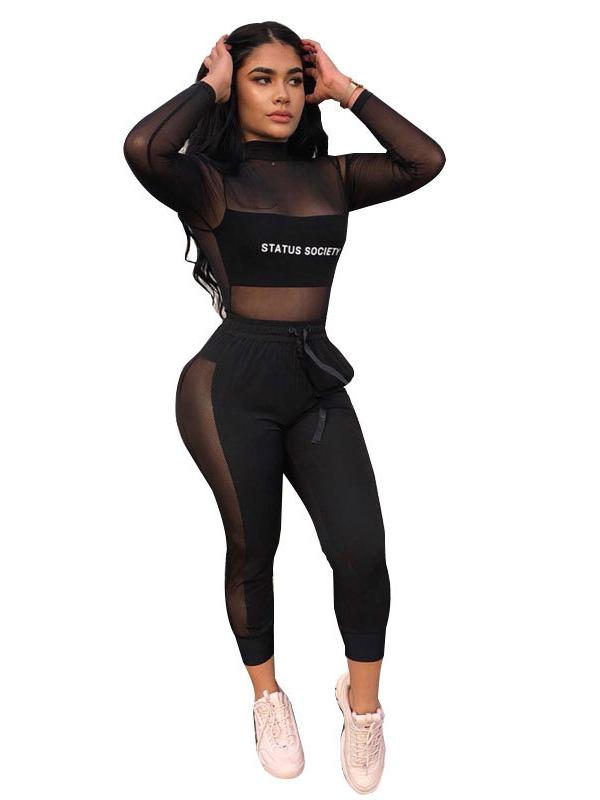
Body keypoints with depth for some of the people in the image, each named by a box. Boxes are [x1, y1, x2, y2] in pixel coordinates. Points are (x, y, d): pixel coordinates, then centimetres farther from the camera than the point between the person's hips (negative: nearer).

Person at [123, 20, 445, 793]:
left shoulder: (331, 177, 10)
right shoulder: (208, 180, -3)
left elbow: (427, 161, -2)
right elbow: (143, 149, -25)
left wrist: (346, 89, 3)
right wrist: (207, 87, -9)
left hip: (318, 382, 3)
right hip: (230, 386, -3)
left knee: (362, 550, -10)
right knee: (253, 549, 10)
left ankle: (363, 701, 17)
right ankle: (267, 695, 36)